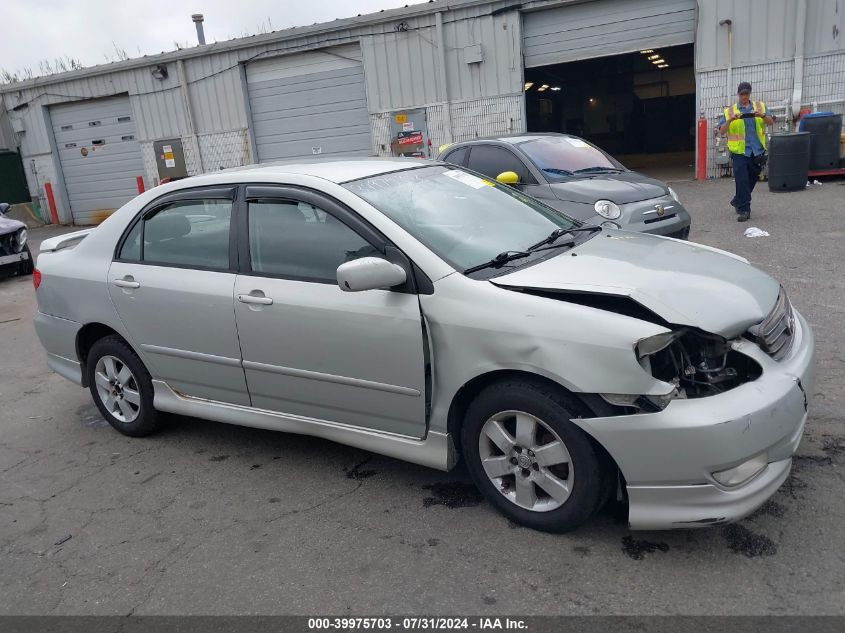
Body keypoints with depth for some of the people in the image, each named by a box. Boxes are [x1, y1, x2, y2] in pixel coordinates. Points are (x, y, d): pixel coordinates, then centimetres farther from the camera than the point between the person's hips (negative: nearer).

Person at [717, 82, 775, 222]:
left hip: (757, 151, 3)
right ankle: (743, 210, -5)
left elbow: (771, 122, 0)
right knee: (742, 181, -9)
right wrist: (730, 120, -21)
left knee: (752, 180, 14)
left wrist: (762, 115, -20)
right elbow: (722, 131, -3)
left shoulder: (760, 106, 11)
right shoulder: (730, 111, 5)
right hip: (739, 151, -3)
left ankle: (737, 202, 34)